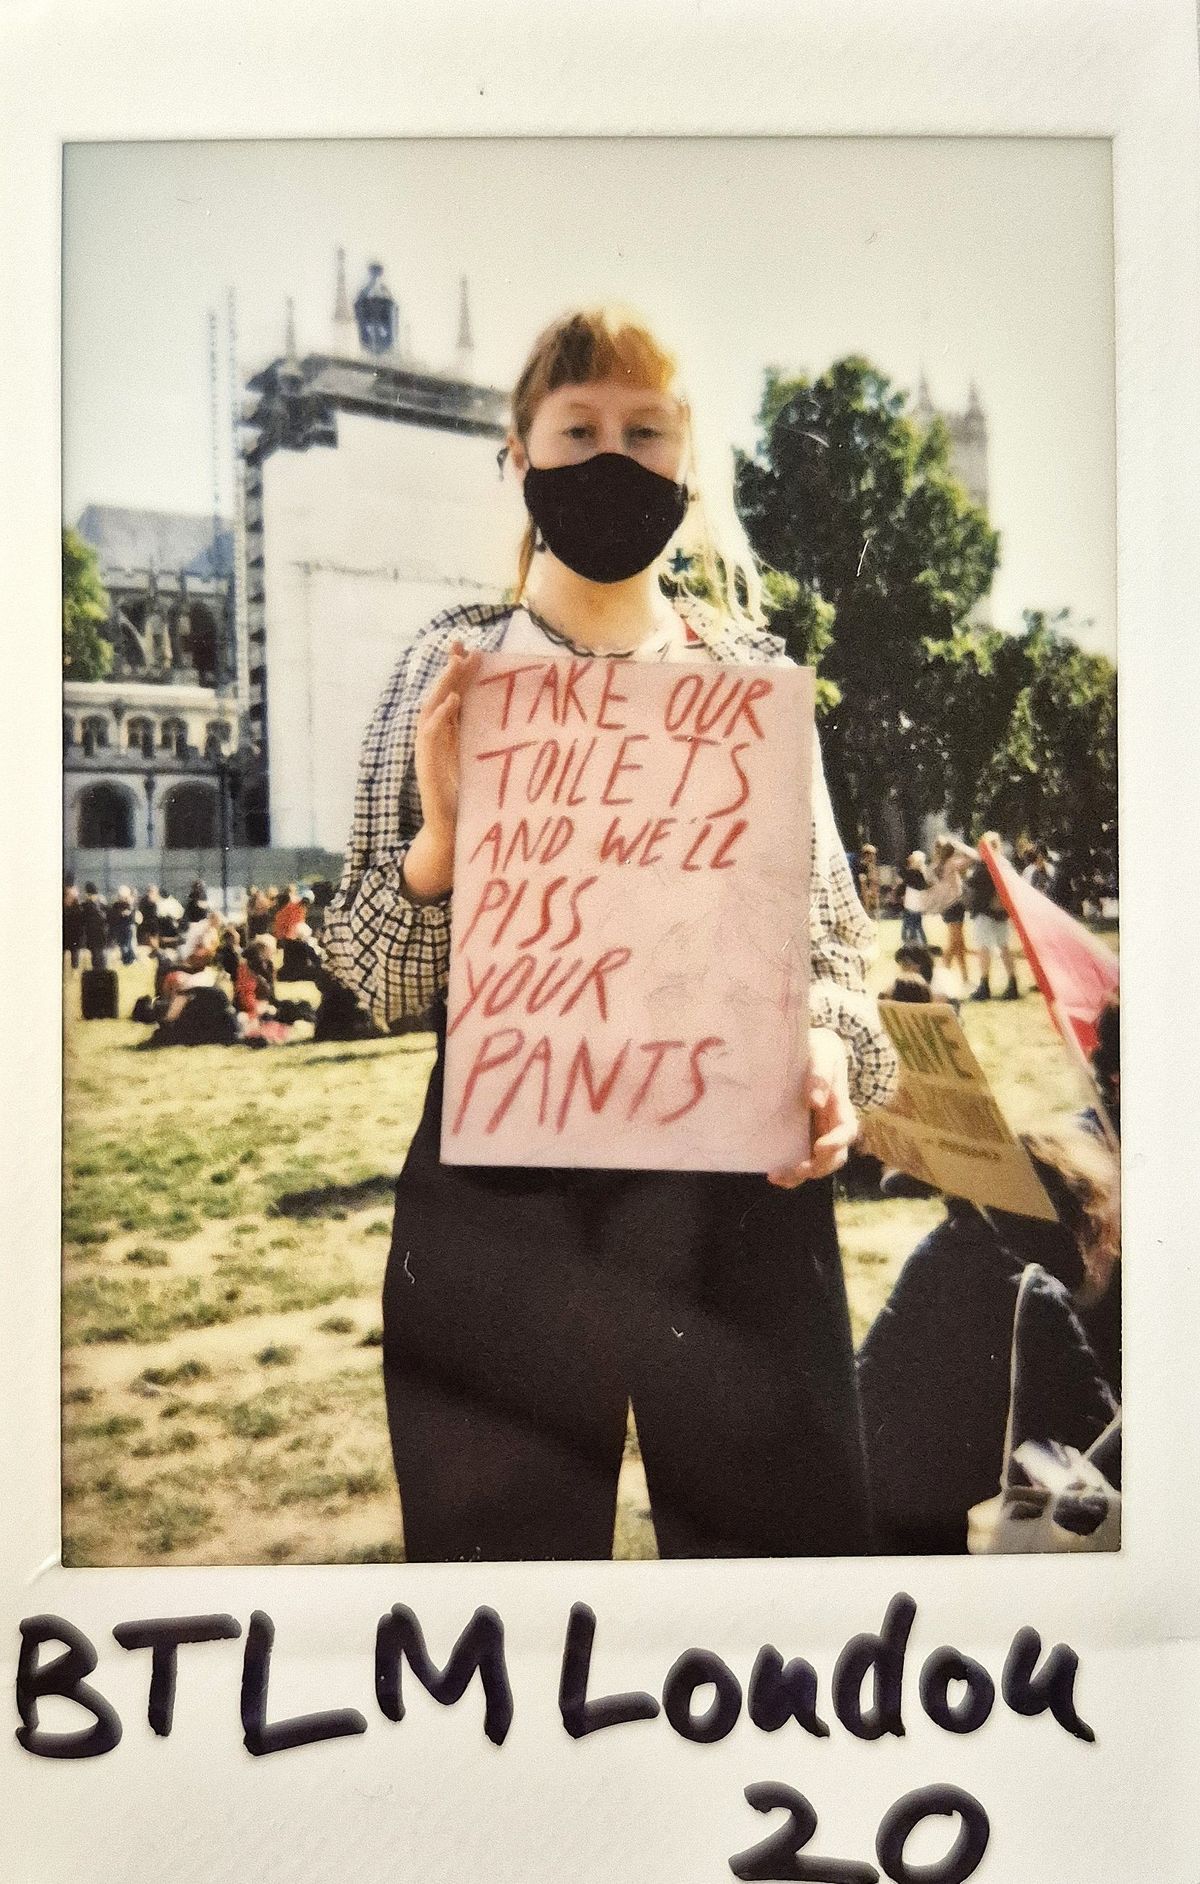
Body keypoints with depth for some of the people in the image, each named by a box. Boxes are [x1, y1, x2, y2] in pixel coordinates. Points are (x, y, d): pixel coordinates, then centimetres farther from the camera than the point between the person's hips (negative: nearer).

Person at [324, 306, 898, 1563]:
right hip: (497, 1195, 0)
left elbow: (832, 929, 9)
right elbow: (378, 985, 3)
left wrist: (830, 1047, -13)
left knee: (780, 1530, 9)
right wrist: (440, 829, -16)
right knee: (502, 1529, 9)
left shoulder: (751, 670, 5)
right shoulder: (448, 668, 3)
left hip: (736, 1182, 1)